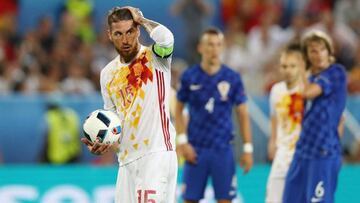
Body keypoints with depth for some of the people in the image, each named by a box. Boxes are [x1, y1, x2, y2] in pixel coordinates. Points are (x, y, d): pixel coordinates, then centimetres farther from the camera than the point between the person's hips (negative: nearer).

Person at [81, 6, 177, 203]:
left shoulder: (154, 58, -1)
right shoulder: (108, 74, 15)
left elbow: (165, 37, -25)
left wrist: (141, 19, -6)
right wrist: (103, 144, 4)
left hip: (157, 152, -6)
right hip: (126, 159, 6)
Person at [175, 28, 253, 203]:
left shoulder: (232, 78, -1)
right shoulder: (189, 77, 0)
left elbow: (243, 115, 4)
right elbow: (178, 111, 7)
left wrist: (248, 148, -1)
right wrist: (182, 142, -4)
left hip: (222, 150, 0)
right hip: (196, 149, 0)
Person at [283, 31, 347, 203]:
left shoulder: (336, 72, -8)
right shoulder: (312, 79, 15)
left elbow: (309, 92, -19)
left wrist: (302, 73, -3)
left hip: (324, 153, -8)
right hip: (303, 150, 8)